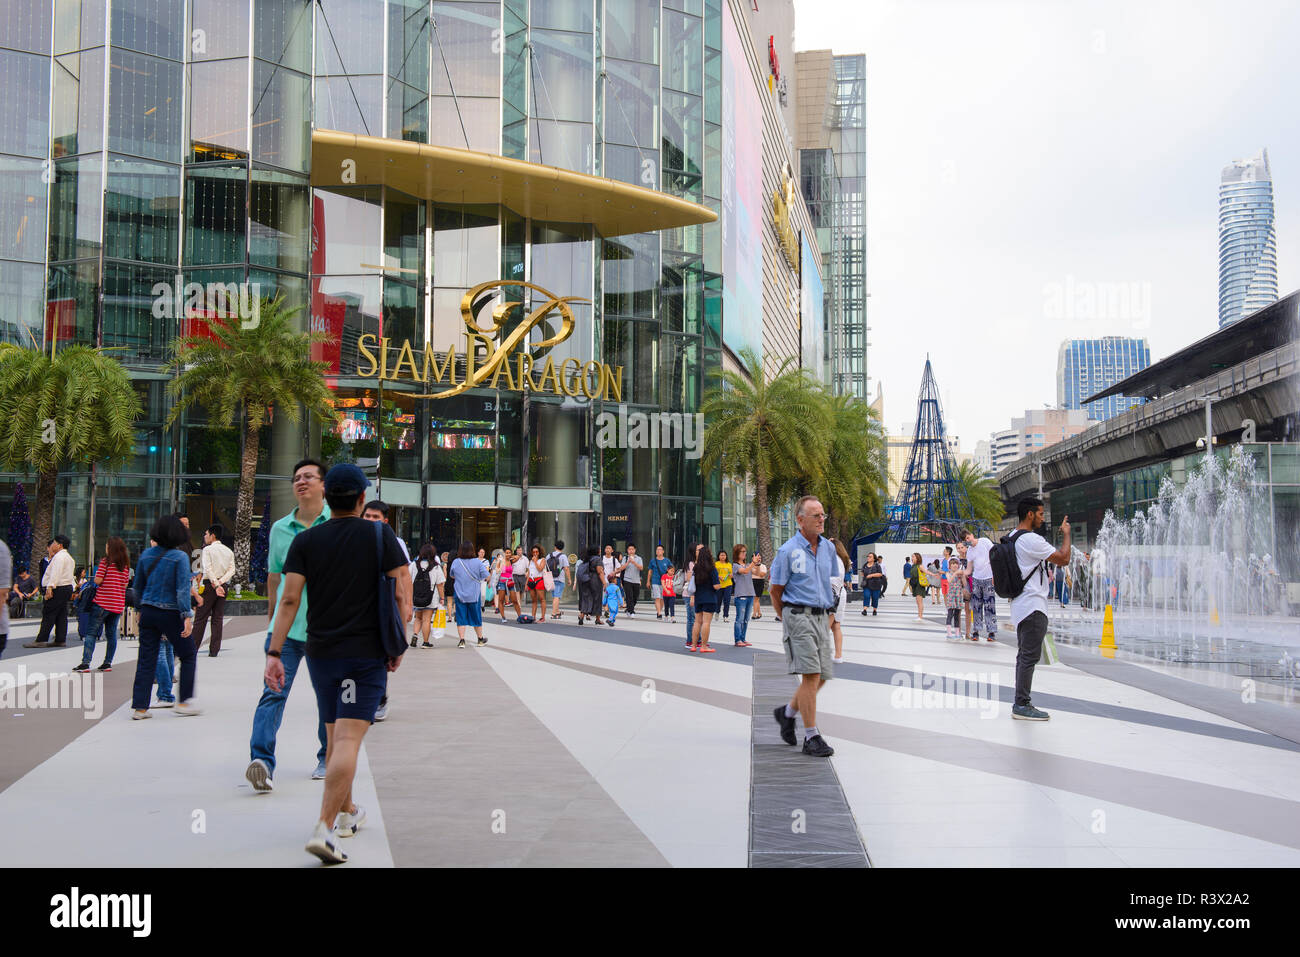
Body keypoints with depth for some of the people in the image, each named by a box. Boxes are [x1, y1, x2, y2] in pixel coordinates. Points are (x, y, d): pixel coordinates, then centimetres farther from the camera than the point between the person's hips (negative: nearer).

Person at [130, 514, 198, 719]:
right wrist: (187, 617, -20)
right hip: (170, 614, -5)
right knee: (188, 656, 11)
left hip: (148, 612, 5)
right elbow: (183, 589, -18)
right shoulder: (180, 557, -12)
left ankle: (139, 706, 7)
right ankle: (184, 701, 10)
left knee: (146, 660, 8)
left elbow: (138, 586, 13)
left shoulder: (147, 554, 4)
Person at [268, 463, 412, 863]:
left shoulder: (305, 541, 2)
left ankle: (347, 812, 34)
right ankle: (324, 829, -20)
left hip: (321, 653, 3)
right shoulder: (381, 535, -2)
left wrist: (274, 653, -6)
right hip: (367, 654, -3)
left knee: (334, 738, 18)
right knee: (347, 741, -9)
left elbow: (289, 600, -6)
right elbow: (403, 596, -6)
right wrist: (398, 647, 4)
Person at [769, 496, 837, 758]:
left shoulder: (828, 548, 11)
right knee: (811, 676, -12)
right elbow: (776, 591, 0)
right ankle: (811, 737, -6)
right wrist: (786, 620, 6)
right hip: (798, 618, -6)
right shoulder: (787, 551, -7)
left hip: (821, 618, 6)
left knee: (821, 677, 7)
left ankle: (787, 712, 32)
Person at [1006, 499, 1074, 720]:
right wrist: (1066, 533, -1)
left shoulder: (1012, 538, 15)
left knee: (1024, 656, 13)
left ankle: (1021, 703, 16)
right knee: (1029, 656, -8)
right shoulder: (1030, 539, -17)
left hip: (1021, 606, 10)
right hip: (1033, 606, -10)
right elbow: (1064, 558, -14)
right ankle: (1022, 705, -7)